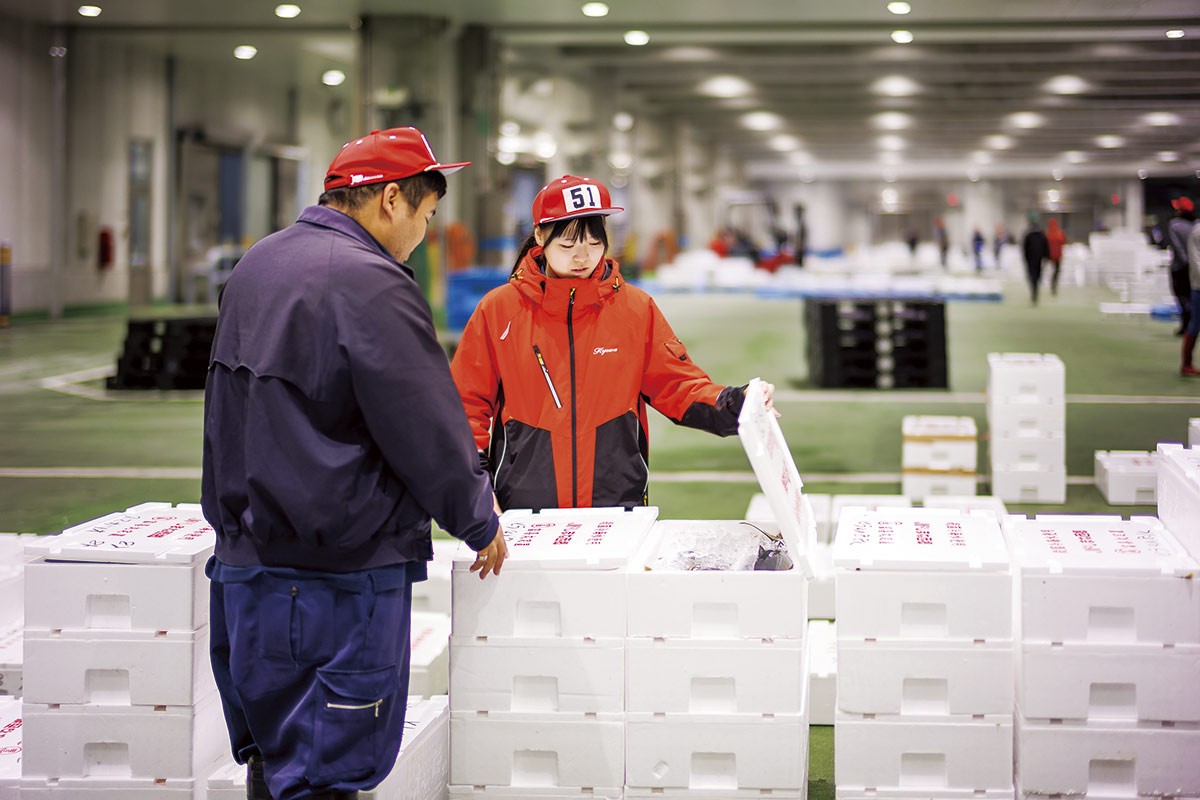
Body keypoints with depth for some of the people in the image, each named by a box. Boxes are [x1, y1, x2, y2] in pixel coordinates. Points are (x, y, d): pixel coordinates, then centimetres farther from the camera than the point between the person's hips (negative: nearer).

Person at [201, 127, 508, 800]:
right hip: (339, 577, -9)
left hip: (244, 556, 9)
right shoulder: (370, 283, -17)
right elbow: (428, 428, -14)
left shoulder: (258, 264, 12)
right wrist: (481, 524, 0)